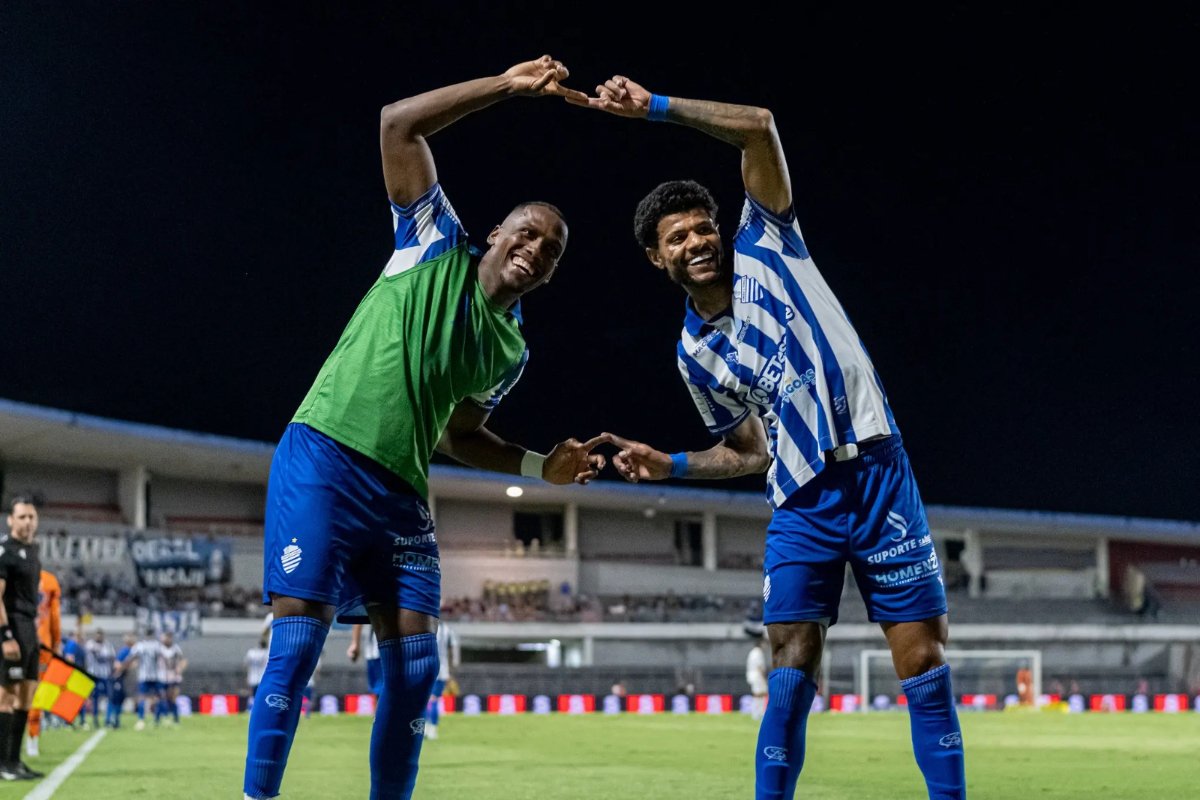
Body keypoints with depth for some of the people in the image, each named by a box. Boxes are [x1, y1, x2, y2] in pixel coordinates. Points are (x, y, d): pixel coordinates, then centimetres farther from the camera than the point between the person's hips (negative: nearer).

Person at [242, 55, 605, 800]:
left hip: (400, 492, 6)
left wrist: (543, 465, 10)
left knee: (415, 665, -1)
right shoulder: (437, 247, 4)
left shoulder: (510, 349, 16)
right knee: (298, 642, -15)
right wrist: (508, 85, -4)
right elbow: (398, 125, -3)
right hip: (322, 463, -6)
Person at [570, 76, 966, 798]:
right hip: (801, 502, 3)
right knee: (790, 677, -7)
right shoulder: (694, 354, 11)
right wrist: (669, 466, 6)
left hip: (877, 474, -3)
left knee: (923, 665, -5)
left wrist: (656, 107, -9)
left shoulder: (765, 246, 4)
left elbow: (759, 127, -6)